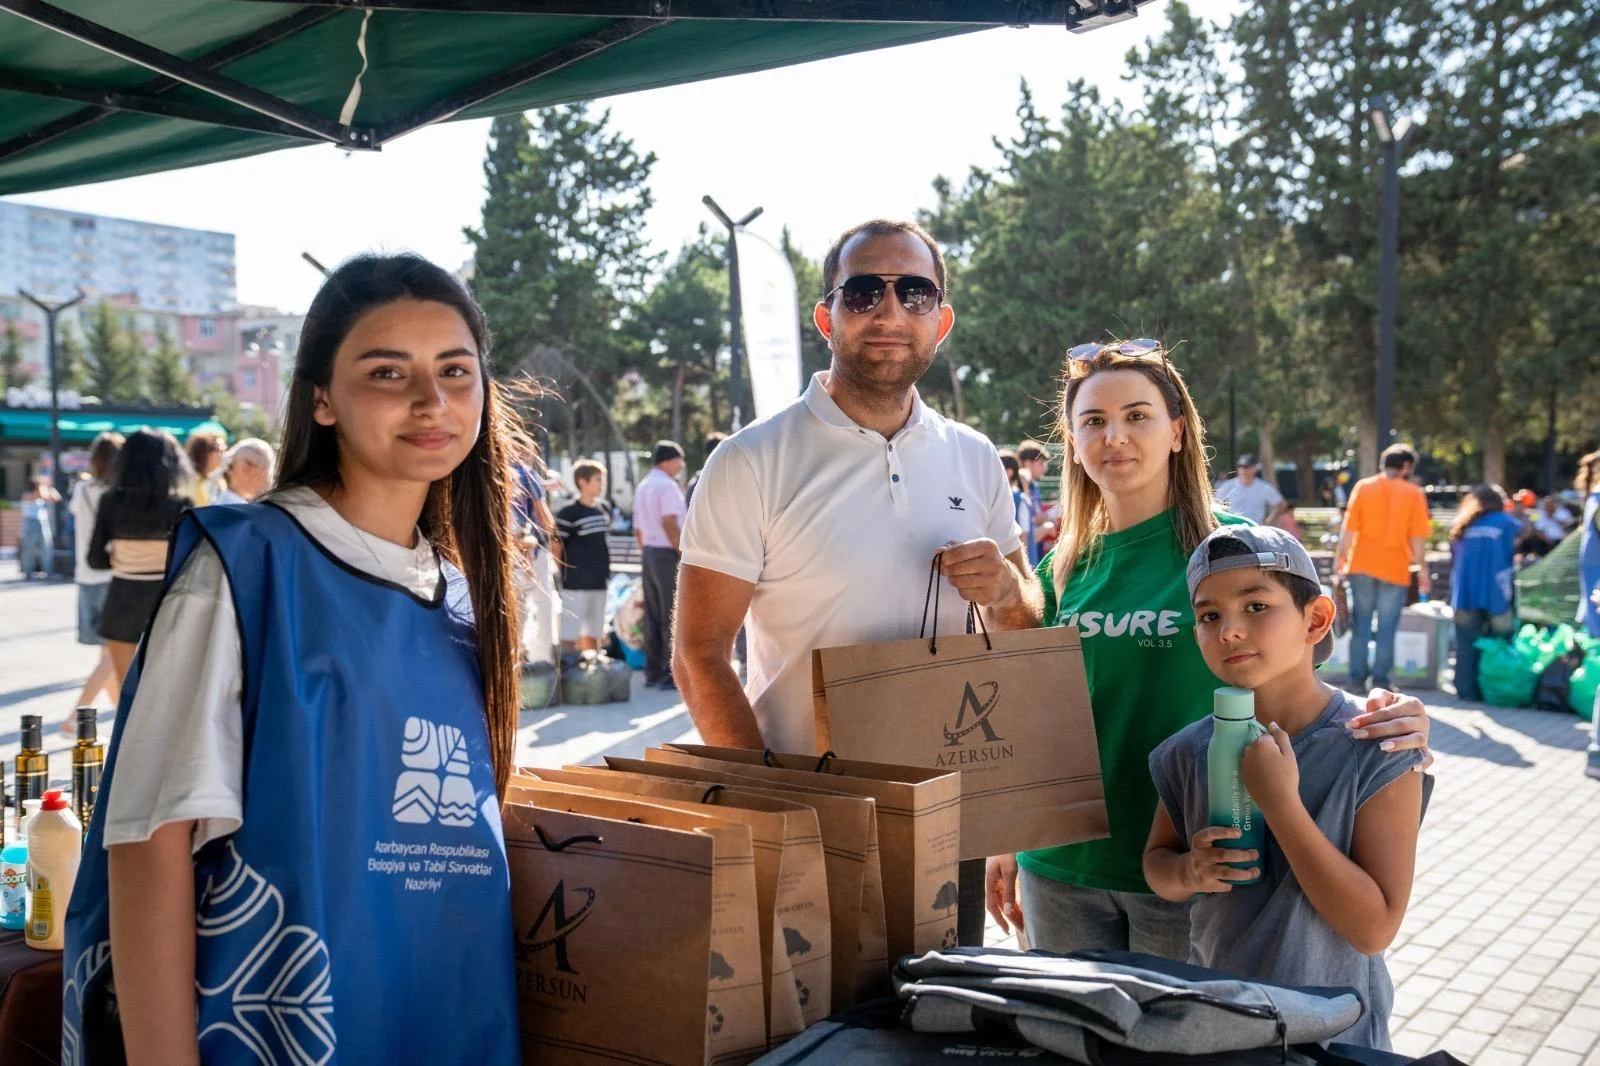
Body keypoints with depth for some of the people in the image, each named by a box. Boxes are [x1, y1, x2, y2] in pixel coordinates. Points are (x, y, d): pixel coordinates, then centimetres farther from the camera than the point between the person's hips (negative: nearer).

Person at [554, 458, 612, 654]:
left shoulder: (604, 508, 8)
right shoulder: (569, 513, -12)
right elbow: (556, 546, -9)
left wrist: (606, 570, 15)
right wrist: (565, 573, -5)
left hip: (599, 582, 7)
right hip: (576, 584, -7)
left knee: (592, 634, 14)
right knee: (569, 634, -2)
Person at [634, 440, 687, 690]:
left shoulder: (642, 486, 17)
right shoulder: (667, 485, -12)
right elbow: (669, 524, -20)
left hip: (649, 553, 9)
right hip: (668, 554, -9)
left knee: (653, 616, 11)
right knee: (673, 617, -7)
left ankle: (653, 673, 14)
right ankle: (671, 674, -7)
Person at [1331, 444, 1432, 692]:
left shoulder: (1363, 487, 2)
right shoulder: (1413, 493, -3)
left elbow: (1349, 529, -1)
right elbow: (1418, 537, -5)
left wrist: (1339, 559, 4)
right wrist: (1422, 569, 2)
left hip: (1362, 566, 2)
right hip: (1395, 568, -2)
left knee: (1361, 624, 10)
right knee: (1386, 628, 4)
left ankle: (1357, 677, 10)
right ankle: (1380, 681, 3)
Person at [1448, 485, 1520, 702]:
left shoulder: (1460, 525, 12)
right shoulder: (1508, 523, 2)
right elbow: (1513, 561, 1)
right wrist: (1513, 597, 8)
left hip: (1465, 594, 3)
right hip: (1497, 595, -3)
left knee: (1467, 646, 4)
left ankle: (1467, 690, 3)